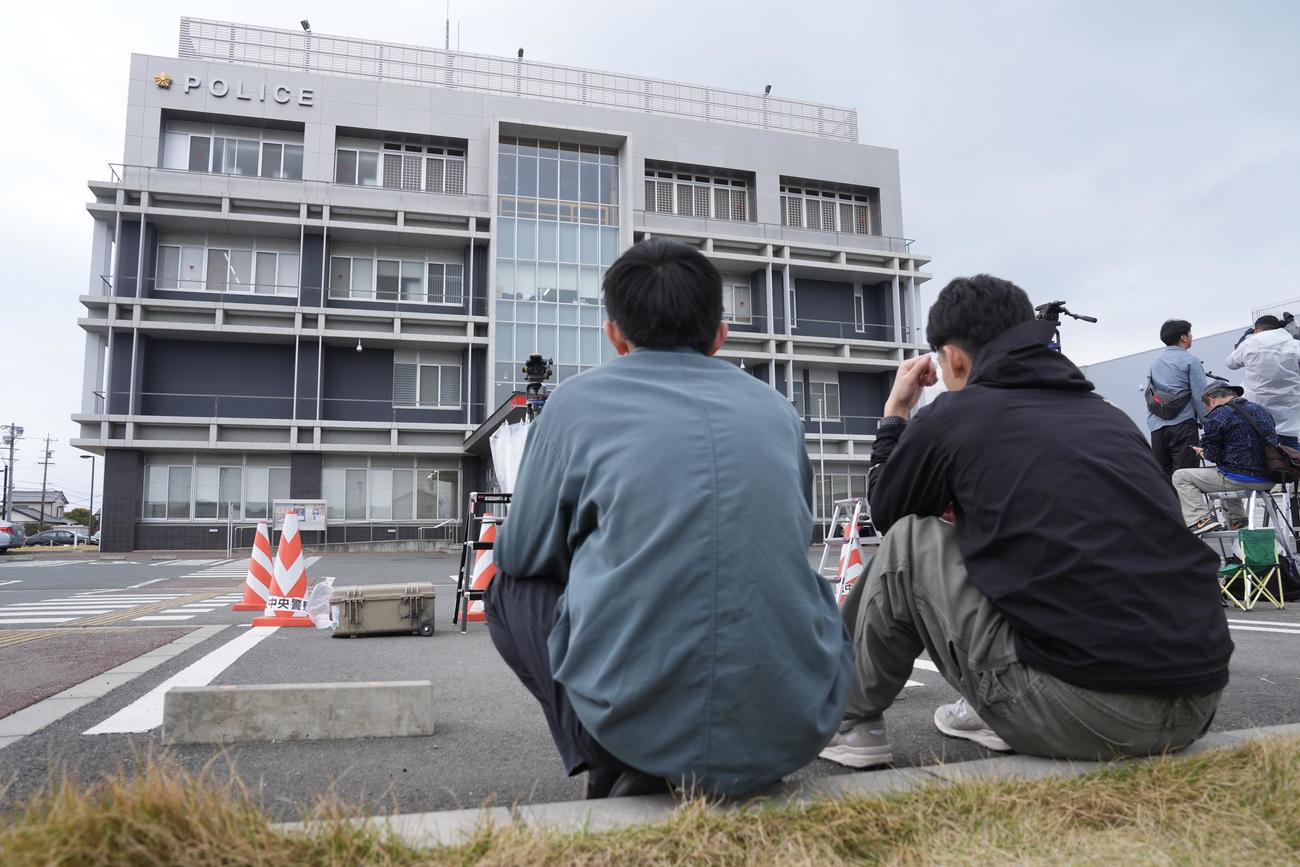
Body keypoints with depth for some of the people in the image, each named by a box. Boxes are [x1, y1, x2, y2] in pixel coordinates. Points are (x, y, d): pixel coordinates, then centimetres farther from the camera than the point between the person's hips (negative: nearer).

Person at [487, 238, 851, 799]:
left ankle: (618, 771, 8)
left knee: (509, 592, 23)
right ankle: (741, 773, 20)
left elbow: (520, 555, 13)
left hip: (635, 721, -3)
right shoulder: (775, 408, 11)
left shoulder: (578, 401, 2)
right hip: (793, 730, 4)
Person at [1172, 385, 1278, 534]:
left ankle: (1201, 519, -10)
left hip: (1240, 480, -8)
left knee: (1180, 477, 2)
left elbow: (1212, 455, -11)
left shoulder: (1218, 416, -9)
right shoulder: (1263, 411, 15)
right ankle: (1236, 519, 34)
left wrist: (1202, 452, 12)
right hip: (1268, 480, 8)